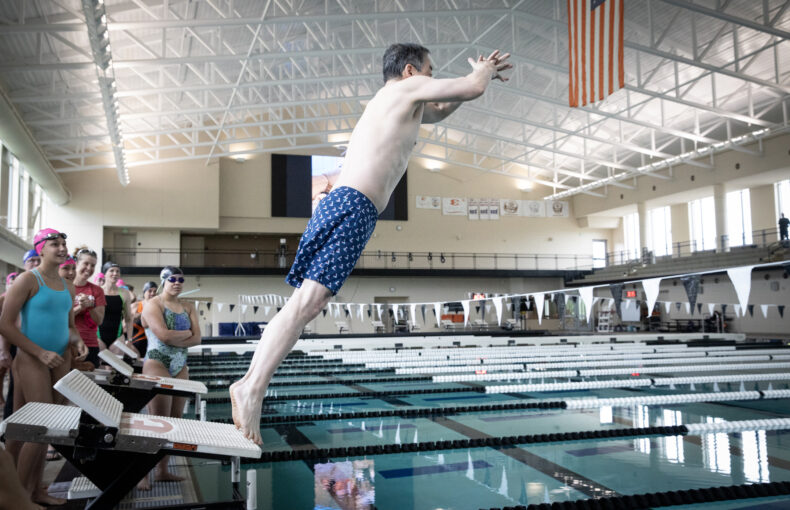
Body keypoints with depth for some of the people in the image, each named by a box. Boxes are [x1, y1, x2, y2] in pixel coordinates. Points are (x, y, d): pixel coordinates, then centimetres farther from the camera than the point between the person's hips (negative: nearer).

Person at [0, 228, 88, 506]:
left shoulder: (67, 287, 12)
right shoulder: (28, 279, -8)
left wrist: (76, 341, -2)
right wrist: (40, 353, -17)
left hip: (59, 360, 7)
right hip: (32, 359, -6)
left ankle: (35, 489, 20)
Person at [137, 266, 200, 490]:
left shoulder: (188, 307, 13)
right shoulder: (153, 305, -5)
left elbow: (197, 338, 1)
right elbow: (164, 335, -19)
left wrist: (174, 339, -13)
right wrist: (187, 333, -4)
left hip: (181, 367, 6)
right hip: (157, 365, -6)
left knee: (175, 421, 7)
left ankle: (162, 470, 15)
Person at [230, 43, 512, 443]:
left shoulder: (397, 104, 33)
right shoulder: (407, 88, 7)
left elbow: (439, 111, 48)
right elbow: (472, 89, 8)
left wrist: (480, 74, 43)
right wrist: (481, 73, 31)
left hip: (337, 204, 10)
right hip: (353, 205, -10)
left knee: (307, 303, 4)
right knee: (308, 301, -18)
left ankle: (249, 383, 1)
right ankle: (253, 389, -23)